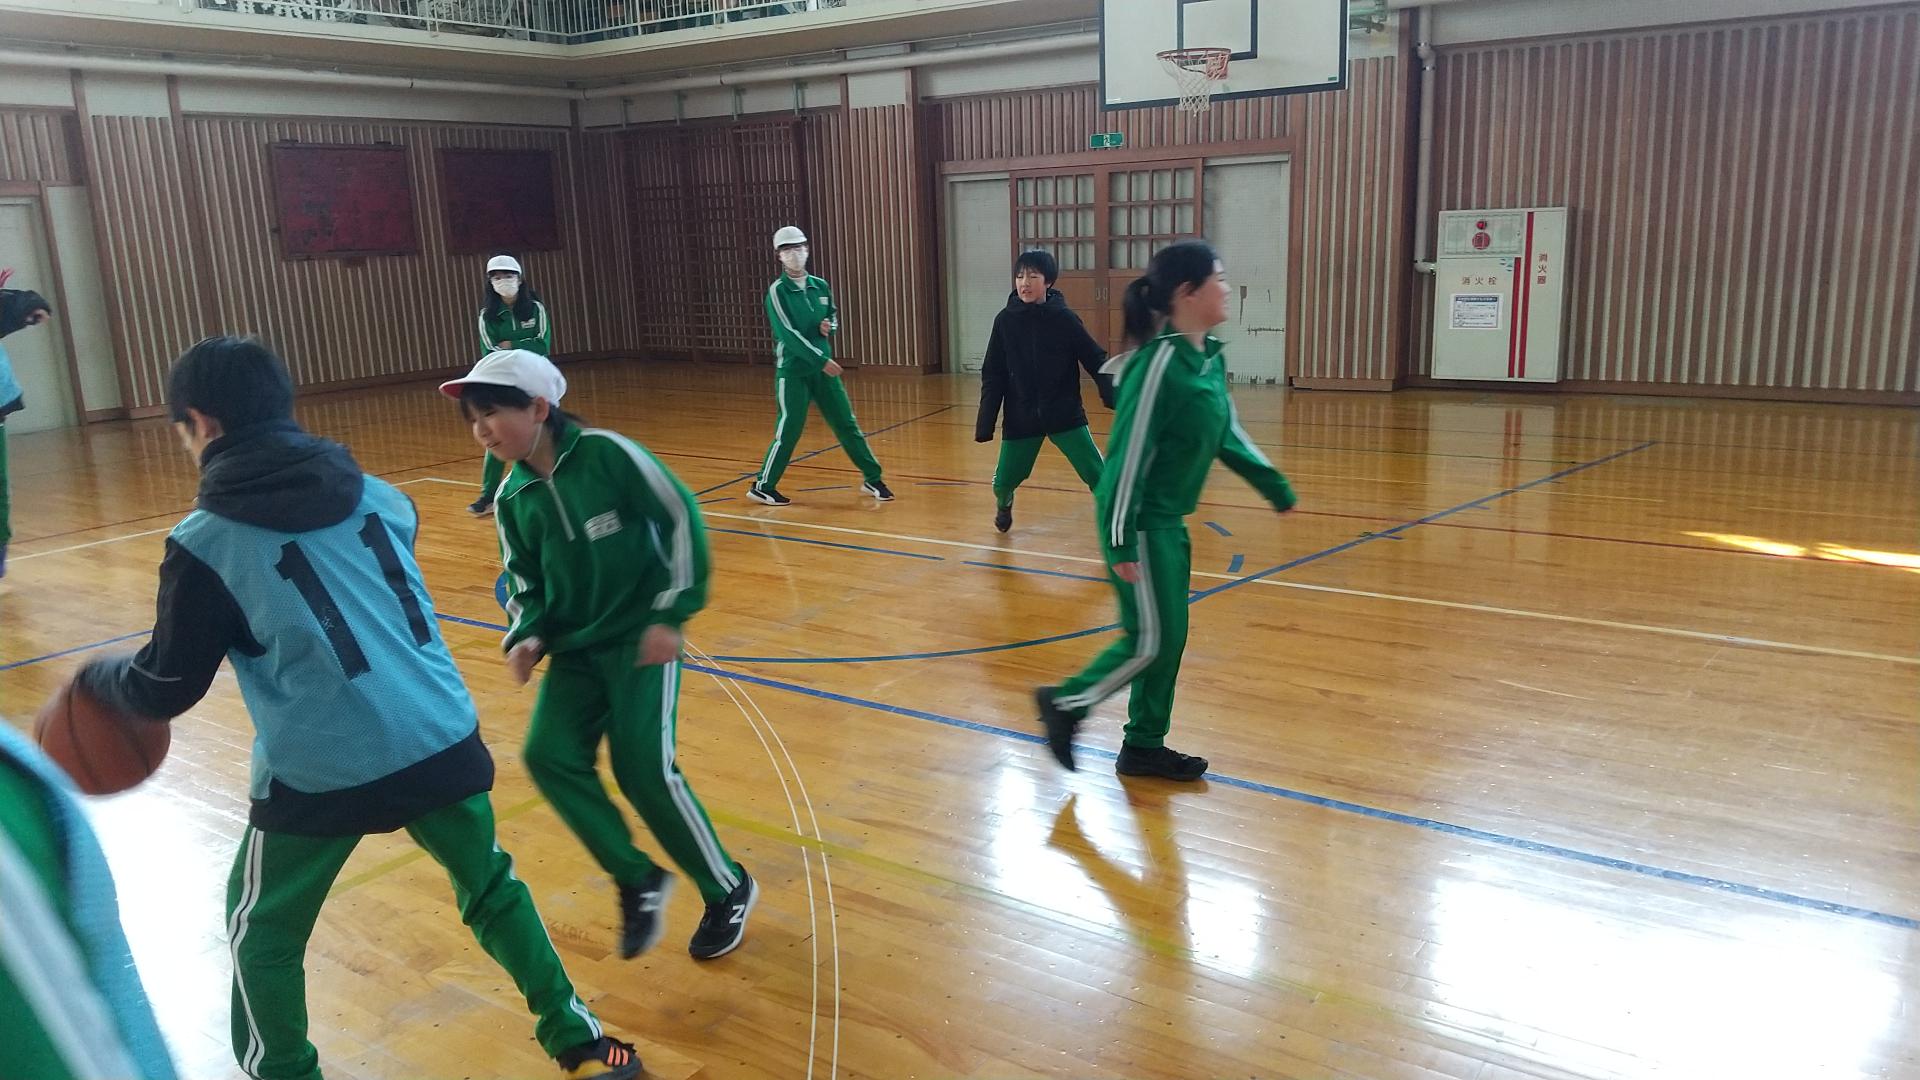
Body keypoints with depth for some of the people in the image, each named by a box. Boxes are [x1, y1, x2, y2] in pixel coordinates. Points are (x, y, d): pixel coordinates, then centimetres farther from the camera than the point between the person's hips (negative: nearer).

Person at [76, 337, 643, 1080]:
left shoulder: (205, 545, -8)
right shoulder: (375, 495, 4)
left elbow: (167, 689, 0)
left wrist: (97, 677, 22)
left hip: (322, 772, -4)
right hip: (441, 740, 4)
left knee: (262, 934, 23)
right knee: (492, 890, 24)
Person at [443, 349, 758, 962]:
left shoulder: (605, 453, -15)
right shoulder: (513, 497, 2)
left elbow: (681, 517, -12)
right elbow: (524, 580, 14)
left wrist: (670, 613, -14)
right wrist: (527, 636, -6)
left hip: (640, 636, -6)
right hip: (575, 647, 6)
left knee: (643, 767, -13)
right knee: (549, 756, -13)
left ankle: (728, 889, 9)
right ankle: (636, 879, 7)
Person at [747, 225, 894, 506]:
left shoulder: (820, 286, 7)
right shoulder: (777, 291, -10)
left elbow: (833, 317, 22)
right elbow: (787, 333, -18)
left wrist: (830, 326, -3)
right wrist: (821, 360, -22)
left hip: (823, 367, 6)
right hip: (792, 370, -5)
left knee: (846, 423, 7)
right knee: (789, 430, -5)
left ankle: (872, 479, 16)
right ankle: (763, 486, 10)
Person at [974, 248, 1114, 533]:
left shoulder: (1064, 318, -8)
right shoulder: (1006, 320, -5)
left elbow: (1096, 361, -4)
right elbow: (993, 376, 0)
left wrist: (1116, 398, -18)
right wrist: (985, 423, -4)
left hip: (1065, 416, -1)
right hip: (1020, 419, 1)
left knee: (1097, 476, -10)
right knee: (1004, 481, 7)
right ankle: (1003, 506, 43)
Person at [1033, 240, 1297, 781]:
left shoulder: (1210, 357, 5)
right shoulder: (1161, 363, -22)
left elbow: (1228, 435, 18)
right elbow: (1129, 453, -22)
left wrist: (1279, 490, 21)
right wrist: (1122, 542, -22)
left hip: (1169, 521, 9)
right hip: (1141, 522, -9)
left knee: (1171, 636, 13)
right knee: (1150, 641, -1)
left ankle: (1144, 746, 26)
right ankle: (1065, 703, 18)